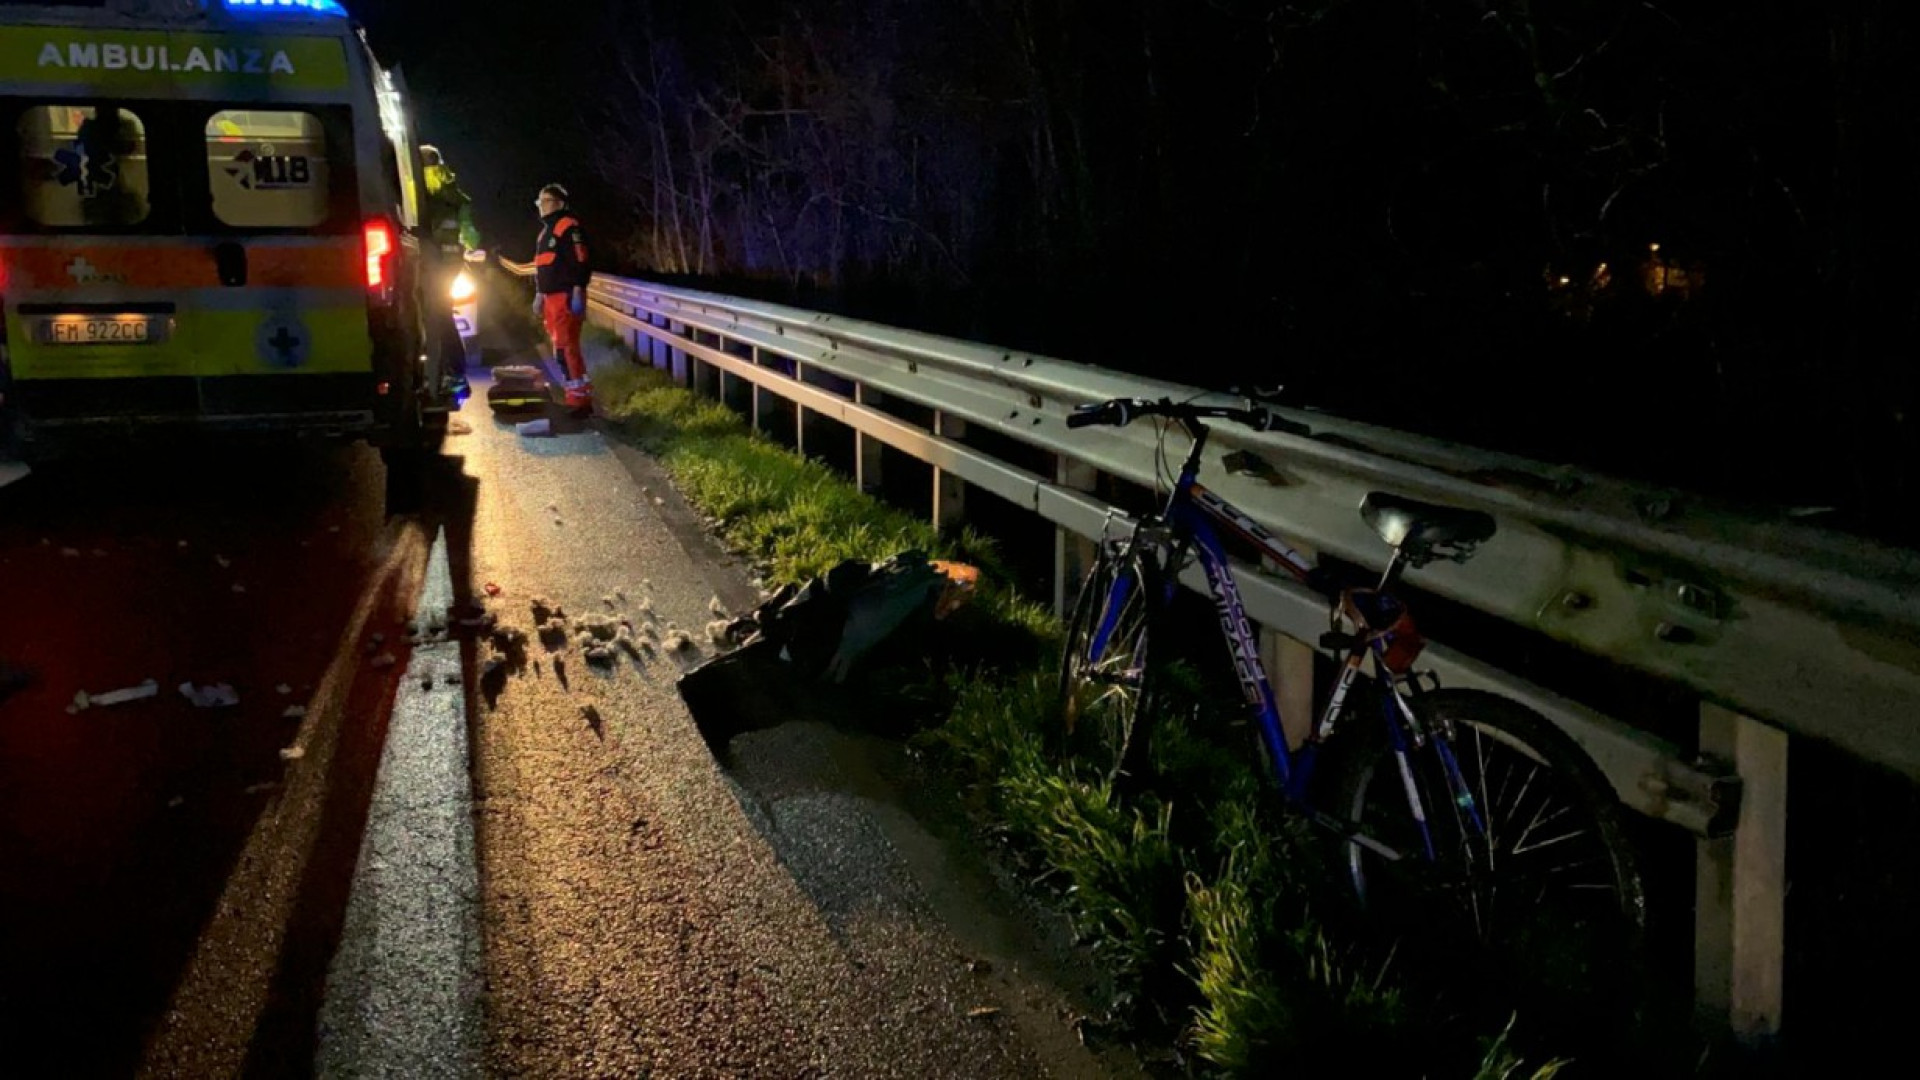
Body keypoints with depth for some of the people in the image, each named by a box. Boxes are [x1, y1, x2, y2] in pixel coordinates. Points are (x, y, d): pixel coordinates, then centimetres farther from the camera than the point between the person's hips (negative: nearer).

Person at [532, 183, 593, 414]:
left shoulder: (569, 227, -9)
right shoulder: (545, 231, 21)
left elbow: (581, 263, -17)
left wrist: (577, 294, -23)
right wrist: (539, 295, 24)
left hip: (566, 297, -10)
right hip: (551, 298, 10)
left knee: (565, 348, -14)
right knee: (564, 348, 10)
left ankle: (579, 399, -12)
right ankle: (579, 396, 15)